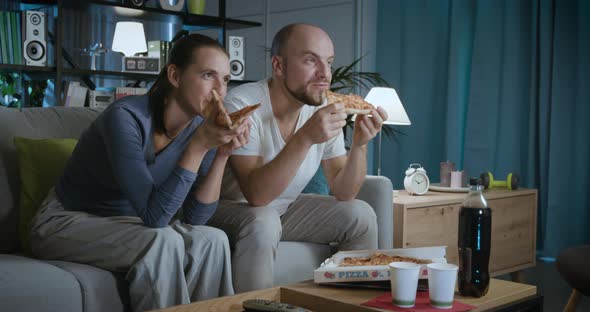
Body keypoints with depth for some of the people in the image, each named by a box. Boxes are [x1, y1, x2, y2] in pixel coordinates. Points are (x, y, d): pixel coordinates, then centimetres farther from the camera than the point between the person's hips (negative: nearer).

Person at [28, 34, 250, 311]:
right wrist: (198, 146, -35)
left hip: (123, 223, 6)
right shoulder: (126, 117, -27)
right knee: (164, 242, -29)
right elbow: (153, 216, -30)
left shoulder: (200, 125, -8)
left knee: (211, 240, -17)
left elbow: (194, 217, -8)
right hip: (67, 223, -6)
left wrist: (222, 154, -19)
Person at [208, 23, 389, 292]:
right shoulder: (241, 105, -25)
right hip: (229, 208, -6)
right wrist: (306, 137, -41)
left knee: (360, 215, -6)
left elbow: (343, 192, -5)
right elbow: (256, 194, -33)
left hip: (285, 209, 6)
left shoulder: (323, 109, -7)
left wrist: (359, 144, -22)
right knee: (263, 223, -35)